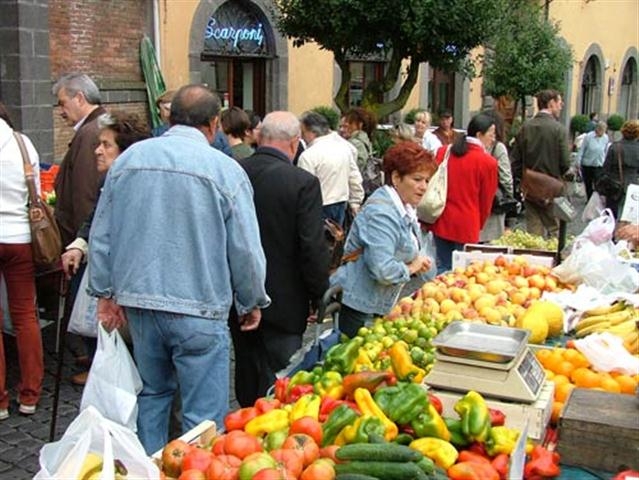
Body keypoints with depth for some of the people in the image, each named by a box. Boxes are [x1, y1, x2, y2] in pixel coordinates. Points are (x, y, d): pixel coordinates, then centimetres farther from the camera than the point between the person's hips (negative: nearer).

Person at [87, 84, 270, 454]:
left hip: (138, 301, 5)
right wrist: (253, 302, 7)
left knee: (153, 394, 23)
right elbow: (246, 249, -7)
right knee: (204, 414, 4)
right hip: (199, 308, -5)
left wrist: (105, 292, 17)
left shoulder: (129, 158, 4)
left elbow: (101, 235, 8)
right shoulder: (225, 169, -9)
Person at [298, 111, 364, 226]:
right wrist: (355, 203, 17)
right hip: (341, 204, 7)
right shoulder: (345, 146, 4)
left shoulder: (308, 155, -18)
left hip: (319, 208, -7)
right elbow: (355, 179, 9)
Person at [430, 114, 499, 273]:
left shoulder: (444, 151, 1)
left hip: (441, 222, 5)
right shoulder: (488, 162, -10)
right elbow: (486, 201, -1)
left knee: (443, 269, 14)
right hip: (466, 225, -4)